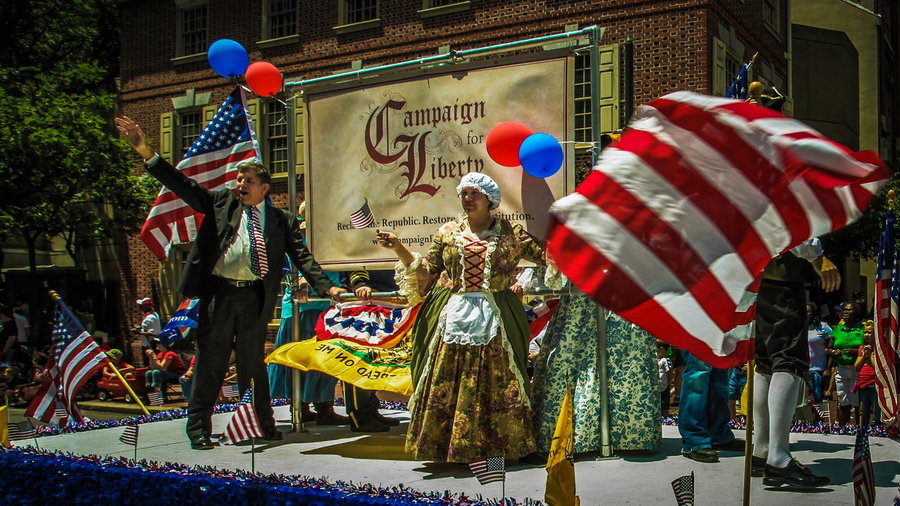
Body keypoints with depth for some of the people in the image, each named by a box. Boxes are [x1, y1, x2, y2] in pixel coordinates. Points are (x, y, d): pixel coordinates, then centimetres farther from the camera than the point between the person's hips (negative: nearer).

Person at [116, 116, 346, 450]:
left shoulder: (281, 221, 10)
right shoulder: (220, 202, 9)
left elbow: (301, 256, 6)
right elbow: (182, 185, 4)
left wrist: (326, 287, -7)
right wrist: (144, 151, -5)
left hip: (254, 298, 1)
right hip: (218, 294, 0)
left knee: (254, 362, 7)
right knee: (210, 360, 3)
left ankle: (264, 424, 17)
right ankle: (198, 426, 11)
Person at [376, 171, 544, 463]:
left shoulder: (510, 233, 8)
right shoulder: (447, 232, 11)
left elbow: (546, 255, 7)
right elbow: (426, 274, 9)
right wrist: (398, 249, -1)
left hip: (494, 318, -1)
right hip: (453, 316, 1)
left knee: (497, 380, -4)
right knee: (447, 382, -2)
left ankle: (496, 446, 5)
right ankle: (450, 448, 6)